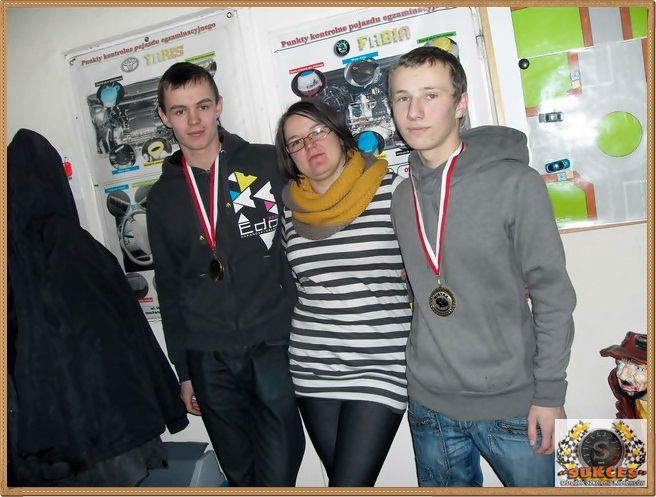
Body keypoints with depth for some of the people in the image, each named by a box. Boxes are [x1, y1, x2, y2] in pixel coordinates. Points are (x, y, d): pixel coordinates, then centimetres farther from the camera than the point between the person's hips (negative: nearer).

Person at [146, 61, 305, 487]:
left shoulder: (270, 164, -1)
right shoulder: (162, 198, 9)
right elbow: (169, 288, 13)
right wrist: (183, 371, 13)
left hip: (275, 346, -3)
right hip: (208, 361, 3)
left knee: (279, 476, 2)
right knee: (241, 476, 15)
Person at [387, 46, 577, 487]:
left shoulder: (515, 183, -11)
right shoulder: (401, 199, 2)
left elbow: (553, 294, -8)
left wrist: (550, 392, -9)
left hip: (512, 402, -3)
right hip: (430, 406, 4)